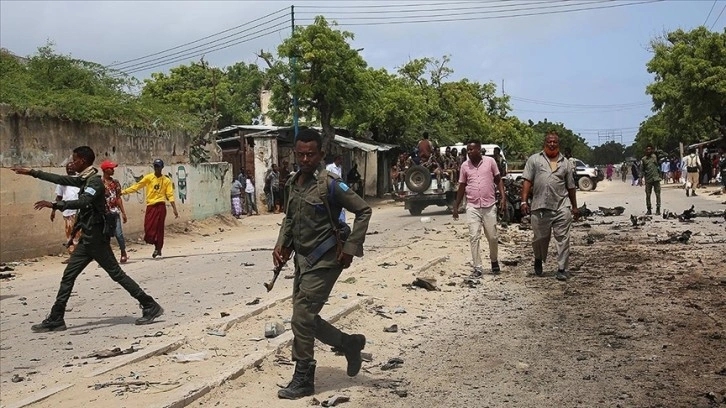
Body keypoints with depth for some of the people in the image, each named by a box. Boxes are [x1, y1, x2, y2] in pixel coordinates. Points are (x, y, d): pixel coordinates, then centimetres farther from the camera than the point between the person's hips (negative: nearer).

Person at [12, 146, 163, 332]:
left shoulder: (95, 181, -14)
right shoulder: (85, 180, 14)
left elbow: (83, 202, -31)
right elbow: (60, 180, 24)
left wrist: (55, 205, -35)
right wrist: (32, 172, 30)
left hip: (96, 238, -9)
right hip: (87, 238, 9)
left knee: (117, 274, -7)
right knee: (68, 277, 10)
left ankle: (150, 307, -1)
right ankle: (55, 319, 16)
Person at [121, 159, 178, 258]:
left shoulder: (166, 180, 3)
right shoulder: (148, 177, 5)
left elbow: (170, 195, 1)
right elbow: (137, 186, 3)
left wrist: (175, 209, -5)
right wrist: (124, 191, -6)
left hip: (160, 206, -2)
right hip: (150, 206, 2)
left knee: (159, 228, -2)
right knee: (148, 228, -2)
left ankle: (158, 249, 9)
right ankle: (157, 246, 15)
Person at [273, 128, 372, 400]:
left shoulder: (329, 184, -14)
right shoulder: (293, 183, 7)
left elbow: (363, 211, -13)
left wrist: (350, 248, -15)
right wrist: (281, 245, 7)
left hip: (324, 261, -8)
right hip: (302, 260, 8)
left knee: (301, 318, -7)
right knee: (306, 318, 11)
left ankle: (303, 380, 8)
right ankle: (350, 344, 32)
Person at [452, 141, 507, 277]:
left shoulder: (490, 161, -2)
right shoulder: (465, 166, 3)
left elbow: (498, 180, 5)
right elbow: (462, 186, 10)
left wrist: (503, 197, -5)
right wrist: (456, 206, 9)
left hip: (489, 206, -1)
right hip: (472, 207, 1)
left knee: (492, 237, 6)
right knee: (474, 237, -3)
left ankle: (494, 261, 32)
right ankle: (478, 268, 2)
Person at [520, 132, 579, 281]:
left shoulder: (565, 163, 14)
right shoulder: (534, 159, 8)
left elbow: (570, 186, 16)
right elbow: (527, 182, 1)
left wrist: (574, 207, 15)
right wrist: (524, 201, -8)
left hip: (561, 208, 1)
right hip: (539, 207, -1)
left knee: (563, 238, -3)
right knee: (540, 238, 9)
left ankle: (562, 269, 3)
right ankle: (538, 260, 36)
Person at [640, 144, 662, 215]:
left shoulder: (655, 157, 6)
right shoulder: (643, 159, 5)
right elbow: (641, 170, 6)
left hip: (656, 178, 0)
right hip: (648, 180, 0)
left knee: (657, 194, -1)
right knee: (648, 195, 3)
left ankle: (658, 209, 3)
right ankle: (649, 210, 12)